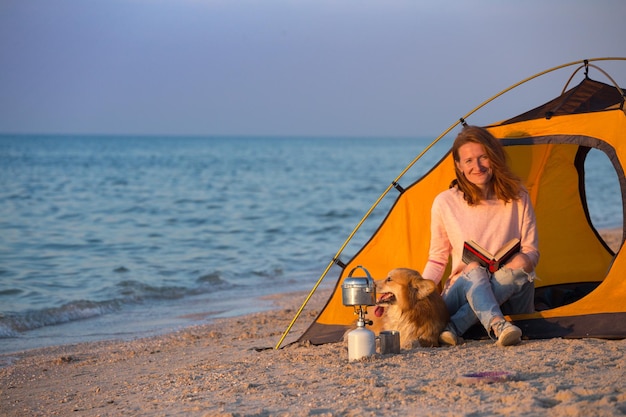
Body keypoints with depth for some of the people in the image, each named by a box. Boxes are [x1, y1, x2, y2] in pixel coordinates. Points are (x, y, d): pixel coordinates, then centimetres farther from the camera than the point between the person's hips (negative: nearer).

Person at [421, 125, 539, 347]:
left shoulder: (517, 198, -1)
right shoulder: (445, 203, -2)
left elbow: (531, 251, 3)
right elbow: (436, 260, 6)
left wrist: (524, 259, -23)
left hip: (510, 295, 1)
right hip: (463, 293, -1)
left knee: (518, 270, -33)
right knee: (474, 272, -34)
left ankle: (454, 327, -38)